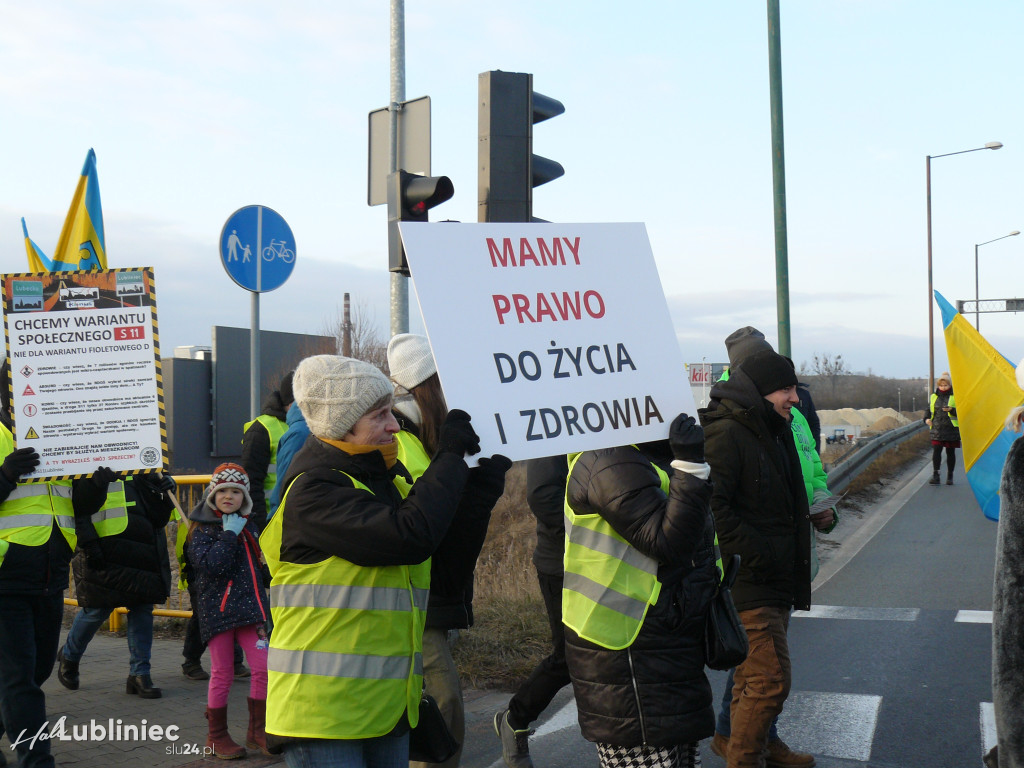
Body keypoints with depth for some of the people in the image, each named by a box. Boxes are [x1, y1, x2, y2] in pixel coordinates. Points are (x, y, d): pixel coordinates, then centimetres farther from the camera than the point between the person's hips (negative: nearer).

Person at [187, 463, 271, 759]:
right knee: (222, 674, 1)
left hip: (248, 607, 5)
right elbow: (210, 565, -22)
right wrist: (229, 534, -18)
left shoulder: (248, 526, 13)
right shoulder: (203, 530, -4)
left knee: (262, 667, -3)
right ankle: (217, 736, 17)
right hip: (217, 609, -5)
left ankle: (257, 730, 13)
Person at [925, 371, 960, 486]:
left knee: (950, 452, 5)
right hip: (937, 428, 2)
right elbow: (929, 409, 20)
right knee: (936, 451, -9)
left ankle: (950, 476, 15)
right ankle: (935, 476, -11)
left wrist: (951, 410, -24)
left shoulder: (955, 397, 1)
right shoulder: (934, 397, 11)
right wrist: (927, 418, 1)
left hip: (951, 429, -2)